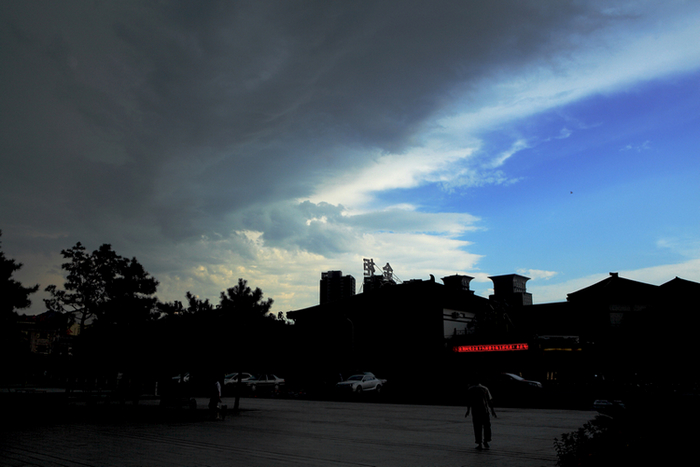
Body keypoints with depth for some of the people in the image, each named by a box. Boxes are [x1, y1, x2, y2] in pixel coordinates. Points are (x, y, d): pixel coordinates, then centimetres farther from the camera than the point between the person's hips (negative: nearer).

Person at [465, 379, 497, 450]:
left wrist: (468, 411, 11)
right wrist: (492, 411, 5)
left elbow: (468, 401, 4)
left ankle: (479, 444, 2)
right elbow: (489, 401, 1)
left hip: (475, 411, 1)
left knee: (477, 428, 4)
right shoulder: (485, 388, 4)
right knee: (486, 426, 12)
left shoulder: (470, 389, 7)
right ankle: (485, 442, 11)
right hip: (484, 410, -1)